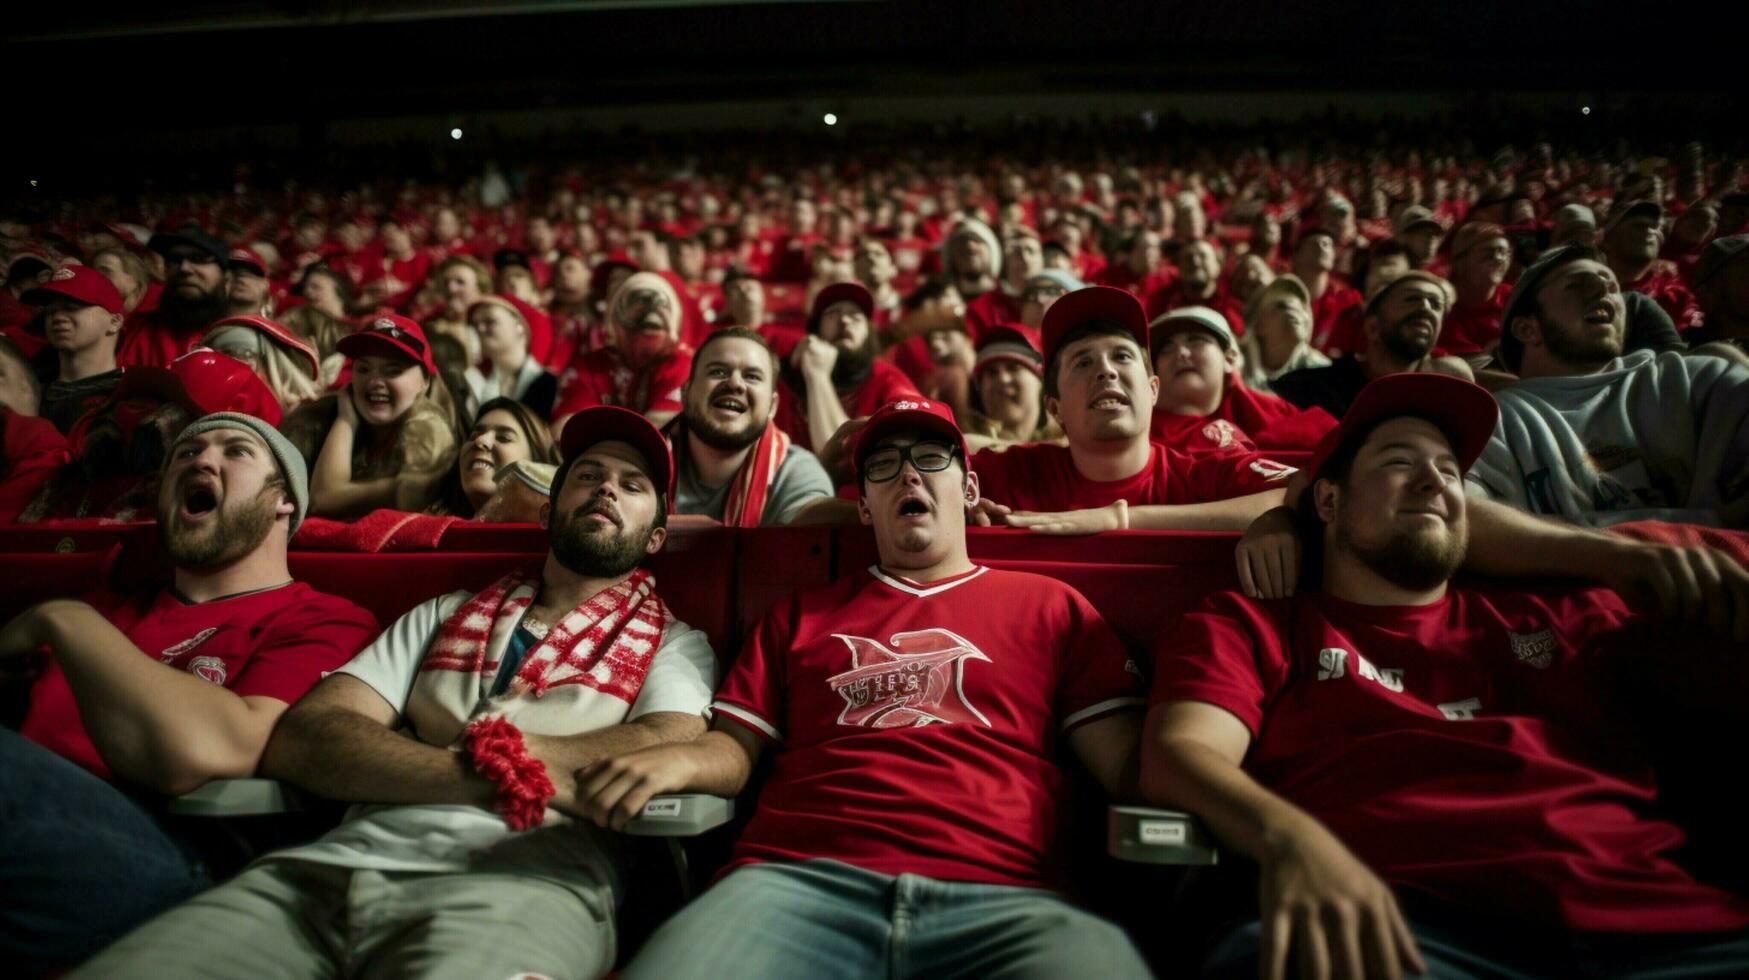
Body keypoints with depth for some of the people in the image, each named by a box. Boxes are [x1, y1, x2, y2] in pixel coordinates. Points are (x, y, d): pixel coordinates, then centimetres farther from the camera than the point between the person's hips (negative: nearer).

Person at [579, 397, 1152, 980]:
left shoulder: (1049, 606, 20)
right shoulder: (802, 614, 25)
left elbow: (1129, 767, 11)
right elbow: (738, 746, 19)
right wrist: (680, 759, -5)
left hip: (993, 895, 0)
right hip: (799, 878, 1)